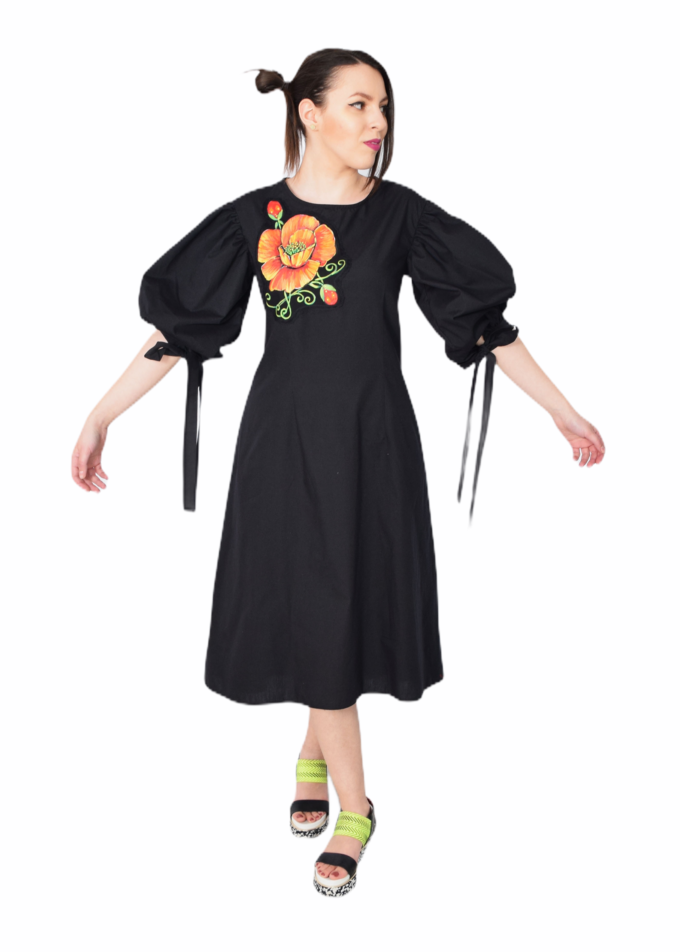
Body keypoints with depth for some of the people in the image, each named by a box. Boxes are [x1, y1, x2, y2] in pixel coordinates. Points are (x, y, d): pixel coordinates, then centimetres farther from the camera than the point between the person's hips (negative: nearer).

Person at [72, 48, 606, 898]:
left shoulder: (401, 214, 0)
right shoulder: (254, 218, -2)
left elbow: (483, 318, 2)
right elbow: (178, 328, 0)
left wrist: (561, 410, 1)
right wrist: (101, 415, -4)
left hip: (373, 437, 1)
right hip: (288, 438, -1)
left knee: (356, 598, 7)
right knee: (312, 607, 2)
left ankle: (314, 750, 34)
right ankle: (352, 806, 20)